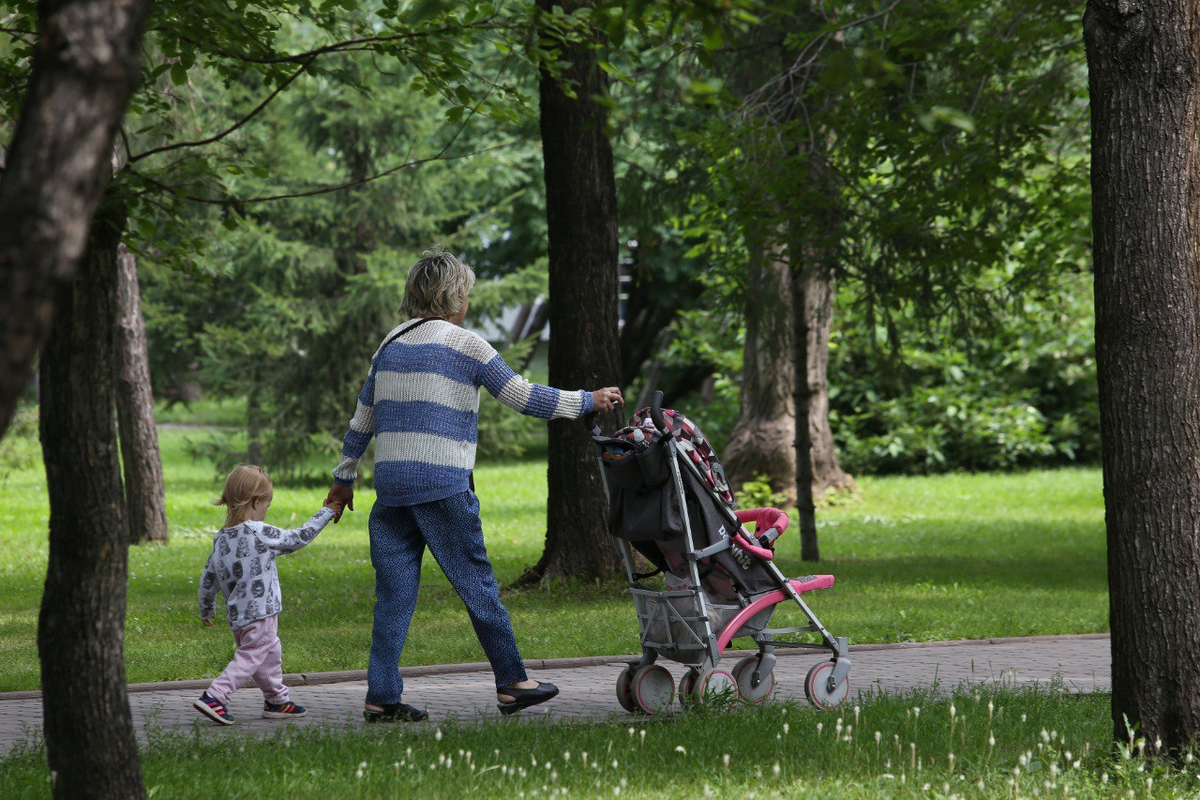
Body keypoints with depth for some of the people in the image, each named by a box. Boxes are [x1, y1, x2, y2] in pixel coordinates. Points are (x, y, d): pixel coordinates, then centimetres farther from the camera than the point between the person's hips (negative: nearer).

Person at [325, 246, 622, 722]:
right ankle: (511, 684, 8)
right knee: (477, 585, 3)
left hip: (391, 484, 6)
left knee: (394, 593, 5)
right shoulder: (463, 344, -3)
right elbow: (522, 396, -4)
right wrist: (588, 402, 6)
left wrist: (345, 478, 29)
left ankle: (382, 697, 0)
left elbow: (361, 420, 20)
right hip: (443, 485, -6)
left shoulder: (390, 345, 15)